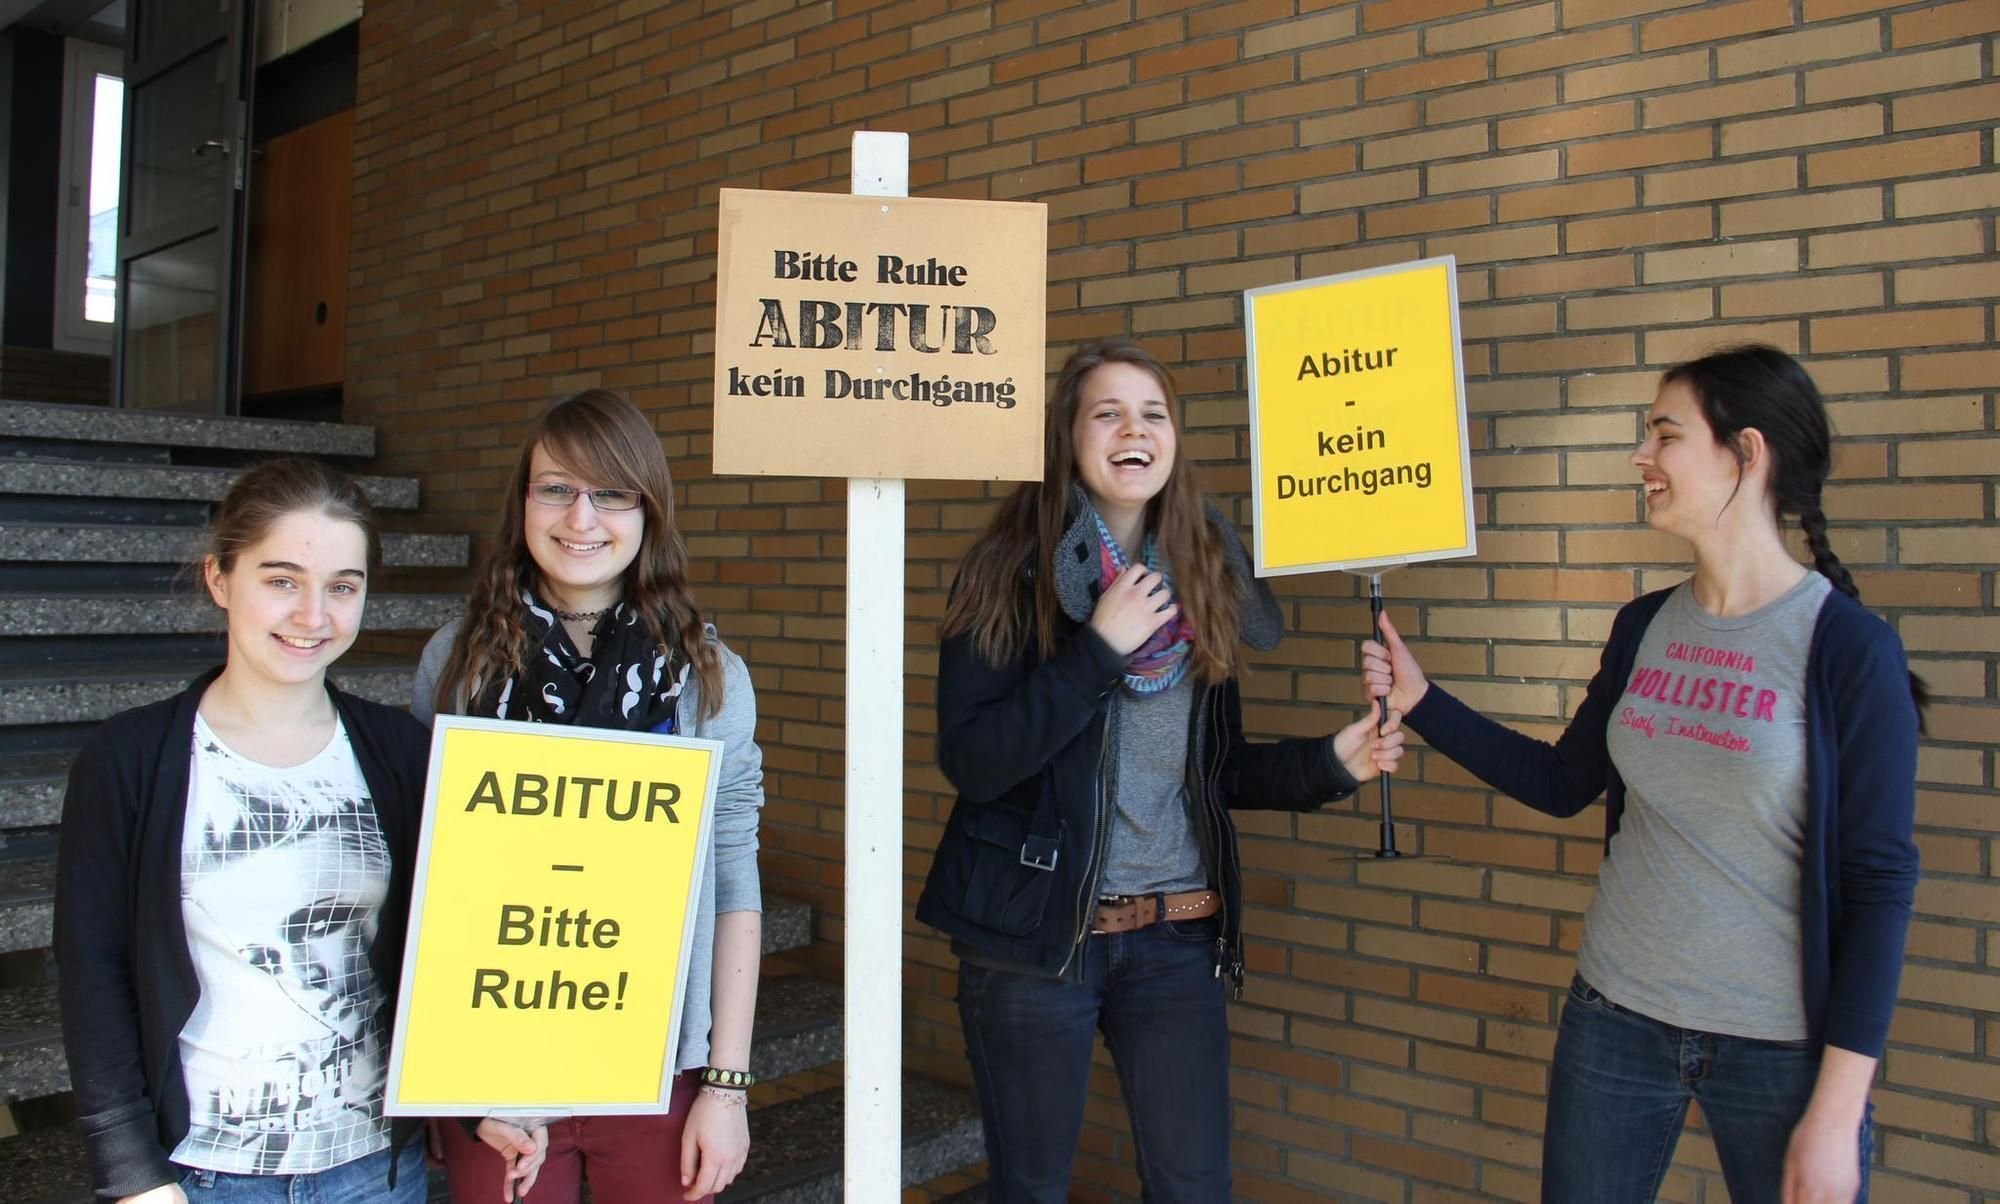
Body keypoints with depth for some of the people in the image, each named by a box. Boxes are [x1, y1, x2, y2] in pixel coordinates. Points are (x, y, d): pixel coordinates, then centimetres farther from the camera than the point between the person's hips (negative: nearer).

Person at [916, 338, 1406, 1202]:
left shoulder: (1200, 574, 5)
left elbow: (1213, 768, 11)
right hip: (1034, 932, -3)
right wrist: (1099, 648, -20)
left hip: (1178, 934, 3)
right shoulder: (1012, 570, -7)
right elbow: (971, 763, -17)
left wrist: (1329, 764, -2)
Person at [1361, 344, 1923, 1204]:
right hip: (1615, 1017, 5)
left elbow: (1879, 883, -13)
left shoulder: (1847, 647, -14)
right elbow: (1561, 783, 11)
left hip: (1778, 1048, -5)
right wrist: (1419, 701, 4)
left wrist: (1837, 1112, -14)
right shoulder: (1644, 627, 2)